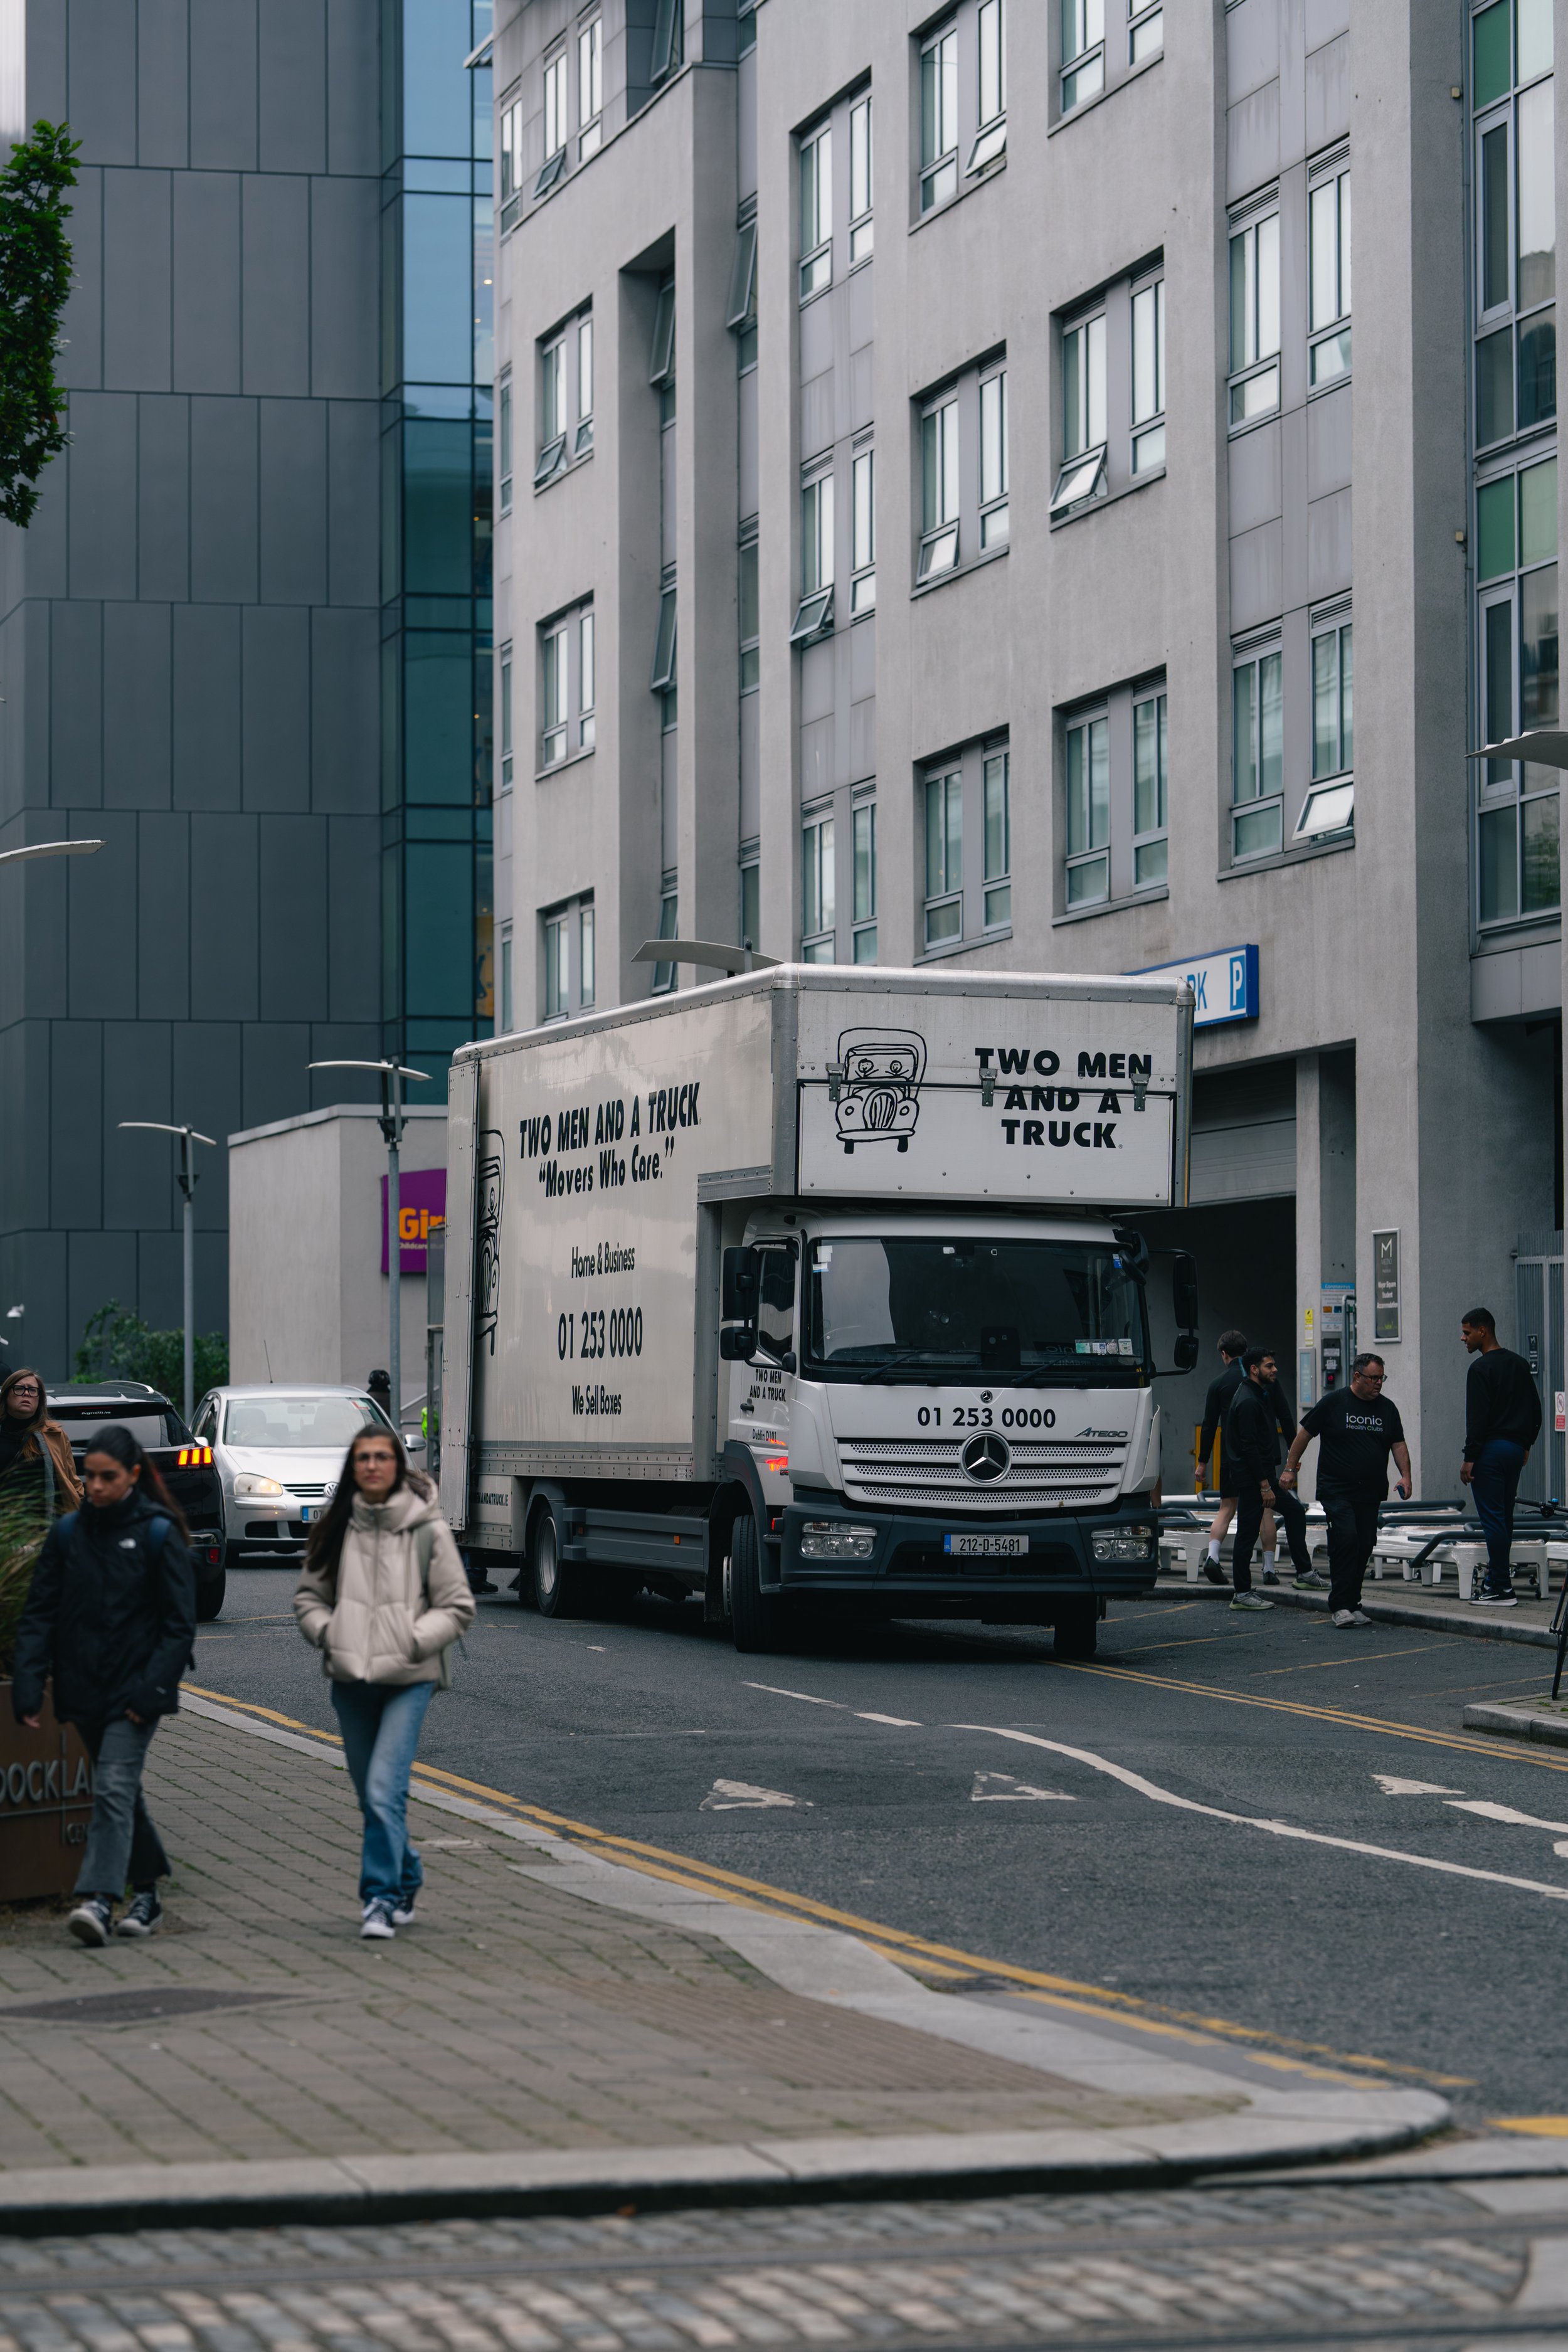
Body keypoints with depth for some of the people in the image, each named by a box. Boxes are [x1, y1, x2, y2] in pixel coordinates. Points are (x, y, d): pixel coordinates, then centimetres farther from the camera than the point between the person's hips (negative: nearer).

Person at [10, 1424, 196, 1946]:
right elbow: (40, 1613, 4)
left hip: (135, 1689, -5)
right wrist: (28, 1683, -6)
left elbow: (179, 1622, -6)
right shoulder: (67, 1533, 5)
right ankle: (146, 1893, 27)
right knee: (122, 1790, 15)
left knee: (114, 1788, -16)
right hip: (84, 1687, 5)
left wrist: (151, 1688, -14)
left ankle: (99, 1899, -23)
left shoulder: (158, 1534, -6)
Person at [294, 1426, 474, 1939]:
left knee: (384, 1790, -17)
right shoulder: (335, 1528, 6)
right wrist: (327, 1633, -2)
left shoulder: (427, 1530, -3)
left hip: (407, 1680, -4)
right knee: (372, 1796, 13)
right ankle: (406, 1881, 31)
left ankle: (381, 1897, -13)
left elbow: (457, 1607, 0)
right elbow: (309, 1597, 16)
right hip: (349, 1679, 4)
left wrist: (414, 1642, -12)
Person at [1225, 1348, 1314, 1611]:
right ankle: (1241, 1594, 1)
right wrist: (1265, 1485, -22)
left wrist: (1273, 1480, 18)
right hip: (1251, 1478, -10)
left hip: (1265, 1475, 10)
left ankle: (1304, 1573, 21)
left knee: (1294, 1512, 14)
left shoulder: (1260, 1396, 14)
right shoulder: (1248, 1402, -17)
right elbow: (1249, 1447, -22)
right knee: (1248, 1533, -4)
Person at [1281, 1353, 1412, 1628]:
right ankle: (1340, 1606, -16)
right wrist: (1290, 1469, 2)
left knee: (1364, 1547, 2)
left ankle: (1352, 1605, 13)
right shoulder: (1333, 1402, -2)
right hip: (1336, 1490, -5)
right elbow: (1305, 1433, 4)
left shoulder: (1387, 1408, 11)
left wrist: (1406, 1475, 0)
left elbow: (1398, 1444, 14)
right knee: (1346, 1539, -17)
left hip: (1370, 1494, 5)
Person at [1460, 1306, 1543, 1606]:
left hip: (1490, 1449, -9)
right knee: (1504, 1516, 16)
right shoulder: (1520, 1364, 14)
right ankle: (1497, 1577, 21)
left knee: (1493, 1518, -7)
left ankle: (1502, 1591, -9)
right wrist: (1526, 1444, 24)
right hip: (1516, 1449, 9)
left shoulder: (1481, 1368, -13)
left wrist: (1469, 1458, -16)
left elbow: (1477, 1417, -18)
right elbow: (1535, 1410, 18)